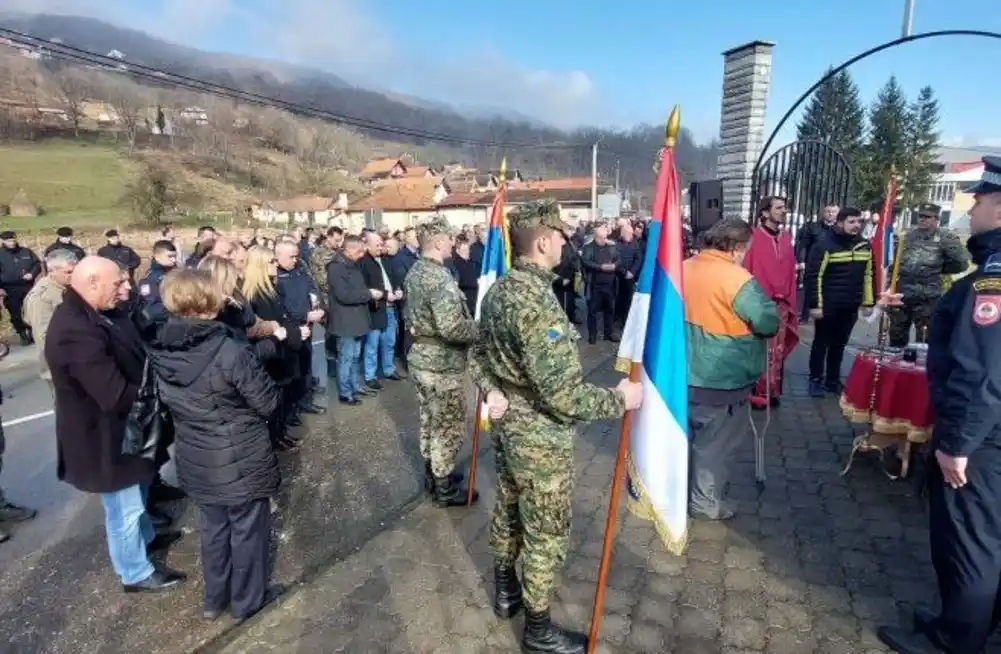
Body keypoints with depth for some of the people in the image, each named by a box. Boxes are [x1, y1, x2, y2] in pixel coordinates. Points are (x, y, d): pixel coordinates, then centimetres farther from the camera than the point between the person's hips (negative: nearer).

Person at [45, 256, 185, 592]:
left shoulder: (85, 316, -1)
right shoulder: (78, 332, -33)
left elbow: (128, 360, 8)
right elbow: (117, 396, -33)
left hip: (117, 428, 10)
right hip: (104, 436, -10)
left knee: (136, 492, 30)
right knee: (124, 507, 10)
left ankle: (146, 536, 53)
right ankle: (136, 574, 30)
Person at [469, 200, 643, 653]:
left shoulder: (498, 291, 2)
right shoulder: (538, 303, -29)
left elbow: (478, 355, 12)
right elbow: (564, 394, -30)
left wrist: (493, 392, 5)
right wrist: (620, 400, -18)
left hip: (507, 427, 9)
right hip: (541, 439, -9)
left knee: (508, 510, 26)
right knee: (546, 534, 10)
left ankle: (505, 590, 48)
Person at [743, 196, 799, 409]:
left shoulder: (786, 238, 11)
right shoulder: (754, 238, -8)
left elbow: (790, 272, 13)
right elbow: (746, 272, -9)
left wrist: (790, 301, 10)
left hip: (781, 304, 6)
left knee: (777, 352, 11)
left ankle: (771, 392, 21)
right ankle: (755, 393, 9)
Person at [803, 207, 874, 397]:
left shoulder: (865, 245, 7)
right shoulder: (826, 245, -11)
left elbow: (868, 275, 15)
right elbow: (813, 276, -13)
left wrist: (867, 301, 10)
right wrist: (814, 304, -17)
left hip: (850, 307, 5)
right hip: (827, 306, -5)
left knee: (839, 345, 14)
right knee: (821, 343, 6)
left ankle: (833, 380, 26)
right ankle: (816, 380, 16)